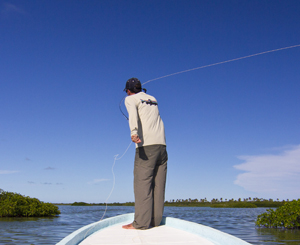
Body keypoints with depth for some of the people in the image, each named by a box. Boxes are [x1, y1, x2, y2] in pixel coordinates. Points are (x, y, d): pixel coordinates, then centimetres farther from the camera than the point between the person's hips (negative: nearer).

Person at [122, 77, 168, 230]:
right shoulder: (153, 99, 24)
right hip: (162, 145, 6)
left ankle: (141, 222, -9)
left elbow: (133, 114, -16)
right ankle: (156, 220, 8)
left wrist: (134, 132, -31)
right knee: (158, 185, 6)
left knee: (142, 183, -7)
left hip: (146, 146, -6)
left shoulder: (130, 99, 7)